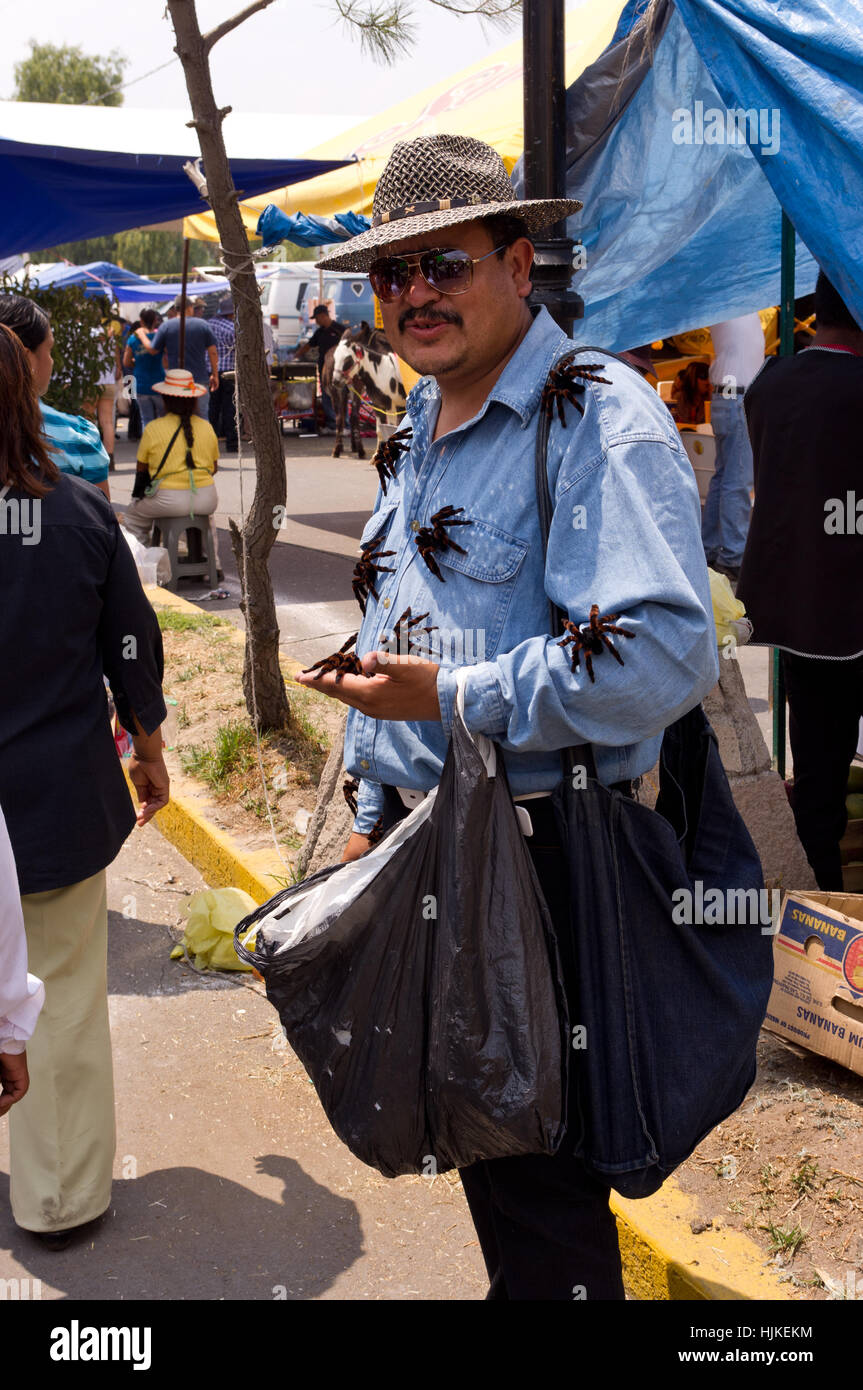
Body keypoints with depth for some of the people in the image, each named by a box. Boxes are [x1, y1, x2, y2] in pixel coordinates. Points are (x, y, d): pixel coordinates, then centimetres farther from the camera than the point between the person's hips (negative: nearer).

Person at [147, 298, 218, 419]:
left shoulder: (166, 326, -2)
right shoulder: (203, 324, 1)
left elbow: (152, 350, 1)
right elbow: (213, 352, 0)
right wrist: (215, 374, 9)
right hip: (200, 379, 0)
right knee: (201, 417, 7)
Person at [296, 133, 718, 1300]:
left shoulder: (601, 420, -16)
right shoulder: (422, 425, 13)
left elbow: (664, 654, -29)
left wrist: (449, 699, -24)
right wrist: (374, 814, 21)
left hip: (535, 854, -8)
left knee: (529, 1169, 5)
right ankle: (521, 1282, 42)